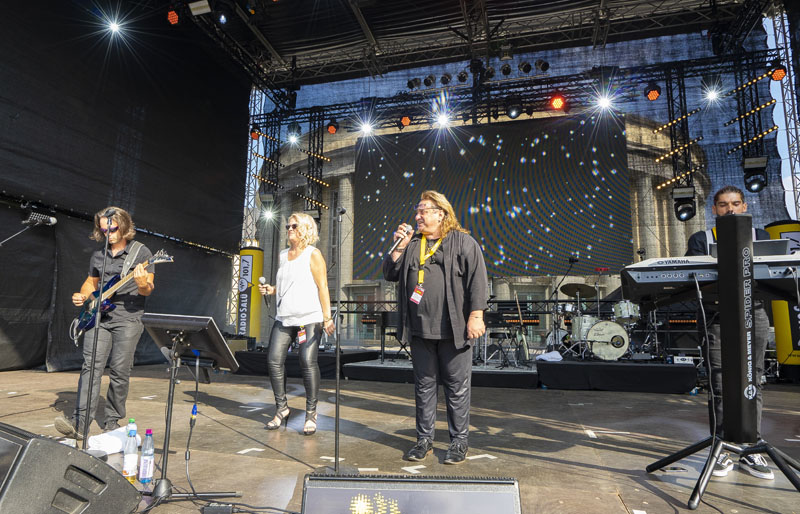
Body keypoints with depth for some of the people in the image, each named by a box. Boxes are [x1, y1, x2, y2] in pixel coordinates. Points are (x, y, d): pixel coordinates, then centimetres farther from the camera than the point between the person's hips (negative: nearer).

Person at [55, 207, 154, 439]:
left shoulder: (141, 252, 0)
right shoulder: (98, 255, 15)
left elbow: (148, 290, -5)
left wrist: (143, 284, -28)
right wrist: (82, 297, 8)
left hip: (128, 318, -4)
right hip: (98, 317, 4)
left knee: (120, 372, -2)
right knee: (91, 366, -9)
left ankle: (111, 421, 12)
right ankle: (80, 422, -10)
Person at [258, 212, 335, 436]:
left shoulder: (313, 255, -1)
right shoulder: (283, 255, 17)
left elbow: (322, 287, -7)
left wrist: (327, 317, -14)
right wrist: (270, 289, 4)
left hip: (309, 318, -6)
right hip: (284, 318, 6)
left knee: (308, 362, -9)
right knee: (274, 360, 0)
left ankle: (311, 414, 5)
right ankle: (281, 408, 17)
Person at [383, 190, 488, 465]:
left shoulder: (463, 242, 0)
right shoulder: (411, 244, 15)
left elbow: (478, 279, -7)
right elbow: (390, 274, 11)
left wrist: (475, 315, -15)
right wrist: (400, 246, -2)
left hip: (453, 329, -4)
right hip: (420, 329, 5)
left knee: (457, 386, 6)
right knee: (424, 385, 13)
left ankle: (459, 441, 21)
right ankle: (424, 439, 27)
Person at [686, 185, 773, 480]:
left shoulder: (760, 237, 15)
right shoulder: (700, 240, 10)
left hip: (753, 315, 2)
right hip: (716, 317, -2)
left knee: (752, 382, 3)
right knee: (719, 384, -2)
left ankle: (751, 452, 12)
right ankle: (722, 450, 6)